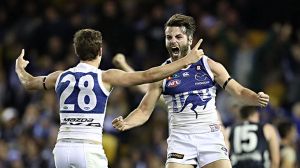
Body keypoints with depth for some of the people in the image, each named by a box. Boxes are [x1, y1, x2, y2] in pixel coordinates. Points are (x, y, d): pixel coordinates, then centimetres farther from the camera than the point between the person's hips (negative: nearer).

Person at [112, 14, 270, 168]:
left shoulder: (209, 66, 3)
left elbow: (239, 91, 4)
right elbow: (144, 110, 2)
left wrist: (257, 98, -17)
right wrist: (125, 123, -17)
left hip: (211, 137, 1)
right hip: (181, 139, -1)